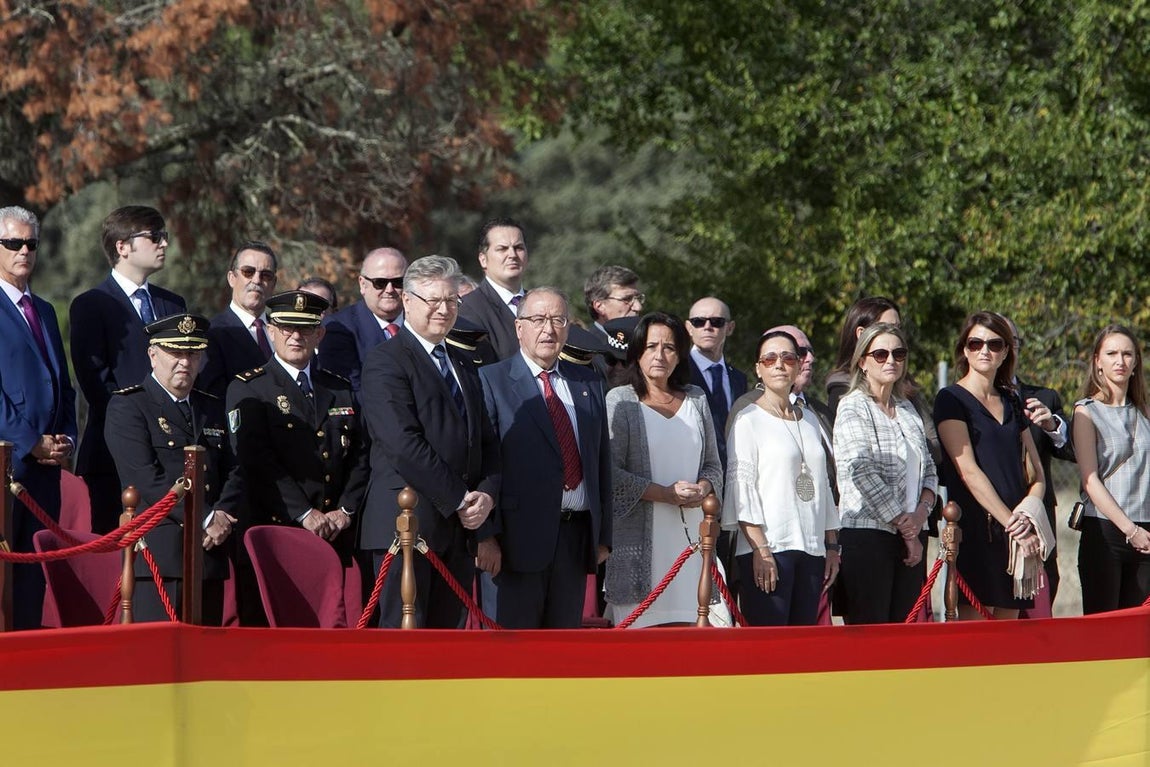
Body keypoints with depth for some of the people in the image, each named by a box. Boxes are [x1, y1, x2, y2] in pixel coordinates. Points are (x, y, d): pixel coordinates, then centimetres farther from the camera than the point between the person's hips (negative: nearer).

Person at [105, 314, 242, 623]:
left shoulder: (213, 409, 21)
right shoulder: (127, 406, -1)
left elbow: (233, 471, 14)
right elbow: (146, 479, -12)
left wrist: (222, 518, -8)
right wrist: (204, 520, -16)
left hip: (210, 552, 6)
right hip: (157, 555, -6)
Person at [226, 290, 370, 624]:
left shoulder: (341, 390, 18)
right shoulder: (247, 390, 2)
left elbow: (359, 456, 11)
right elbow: (258, 462, -9)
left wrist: (345, 511, -5)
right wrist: (305, 515, -15)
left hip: (333, 536, 4)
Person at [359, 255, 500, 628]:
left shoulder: (463, 364, 21)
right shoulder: (385, 362, -5)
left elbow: (487, 442, 20)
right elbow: (404, 444, -15)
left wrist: (485, 495, 1)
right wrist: (459, 500, -13)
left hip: (462, 528, 8)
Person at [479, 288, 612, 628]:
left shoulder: (588, 384, 15)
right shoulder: (492, 381, -2)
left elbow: (602, 461, 16)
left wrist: (604, 535, 12)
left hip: (577, 536, 5)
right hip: (521, 536, -5)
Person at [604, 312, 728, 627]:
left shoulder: (696, 400, 16)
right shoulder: (620, 401, 2)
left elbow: (713, 465, 19)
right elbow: (609, 470, -6)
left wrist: (703, 488, -4)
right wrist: (666, 494, -13)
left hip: (692, 536, 4)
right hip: (640, 539, -4)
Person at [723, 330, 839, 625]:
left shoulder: (810, 421, 19)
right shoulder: (748, 420, 0)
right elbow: (740, 485, -7)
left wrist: (832, 546, 15)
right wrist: (760, 549, -15)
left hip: (812, 548, 6)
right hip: (768, 549, -6)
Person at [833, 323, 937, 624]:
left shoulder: (907, 408, 17)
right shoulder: (853, 407, -4)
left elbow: (928, 470, 18)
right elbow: (862, 473, -14)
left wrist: (921, 512, -3)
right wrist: (904, 525, -11)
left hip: (910, 535, 7)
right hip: (867, 533, -7)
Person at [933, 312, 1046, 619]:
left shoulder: (1012, 402, 18)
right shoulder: (952, 399, 0)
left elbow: (1035, 471, 16)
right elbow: (968, 471, -9)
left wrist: (1028, 508, -6)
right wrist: (1012, 524, -14)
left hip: (1017, 535, 6)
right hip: (975, 530, -6)